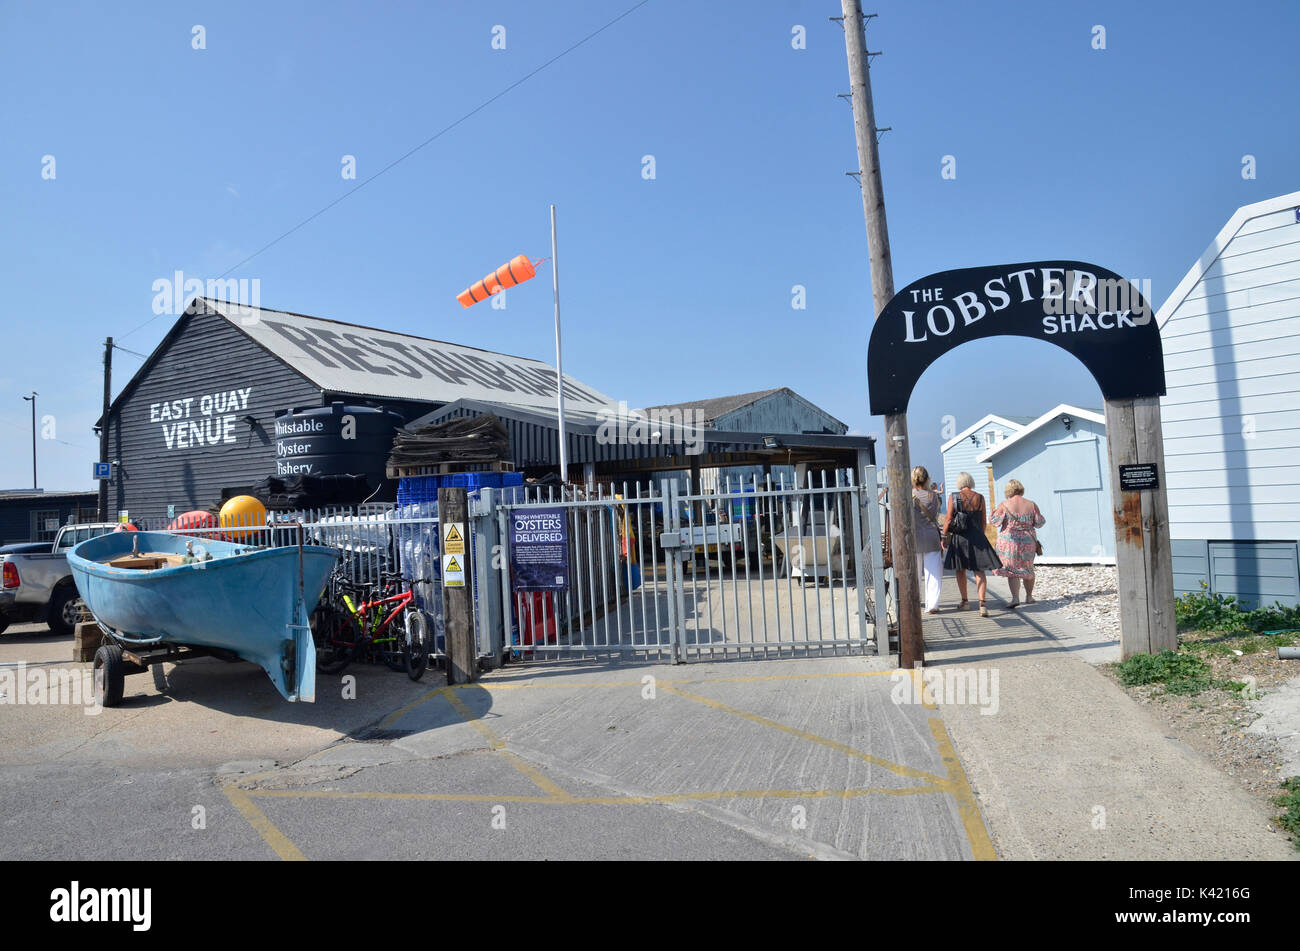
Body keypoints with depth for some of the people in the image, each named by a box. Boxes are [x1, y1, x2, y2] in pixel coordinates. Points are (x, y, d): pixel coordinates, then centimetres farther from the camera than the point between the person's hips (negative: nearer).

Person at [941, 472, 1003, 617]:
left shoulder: (953, 497, -6)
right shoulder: (980, 498, 1)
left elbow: (948, 519, -10)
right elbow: (983, 521, 6)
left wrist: (944, 536, -2)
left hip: (959, 538, -1)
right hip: (977, 537, 1)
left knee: (960, 570, 16)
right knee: (979, 572, 2)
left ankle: (964, 601, 26)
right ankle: (982, 603, -14)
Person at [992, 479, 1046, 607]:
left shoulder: (1004, 505, -9)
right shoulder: (1031, 505, -3)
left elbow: (996, 522, -7)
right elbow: (1039, 523, 1)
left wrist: (993, 513, 13)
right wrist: (1041, 517, 22)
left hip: (1009, 541, -2)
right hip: (1028, 542, 3)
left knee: (1012, 569, 2)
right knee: (1028, 569, 19)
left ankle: (1015, 597, -14)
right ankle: (1029, 596, 30)